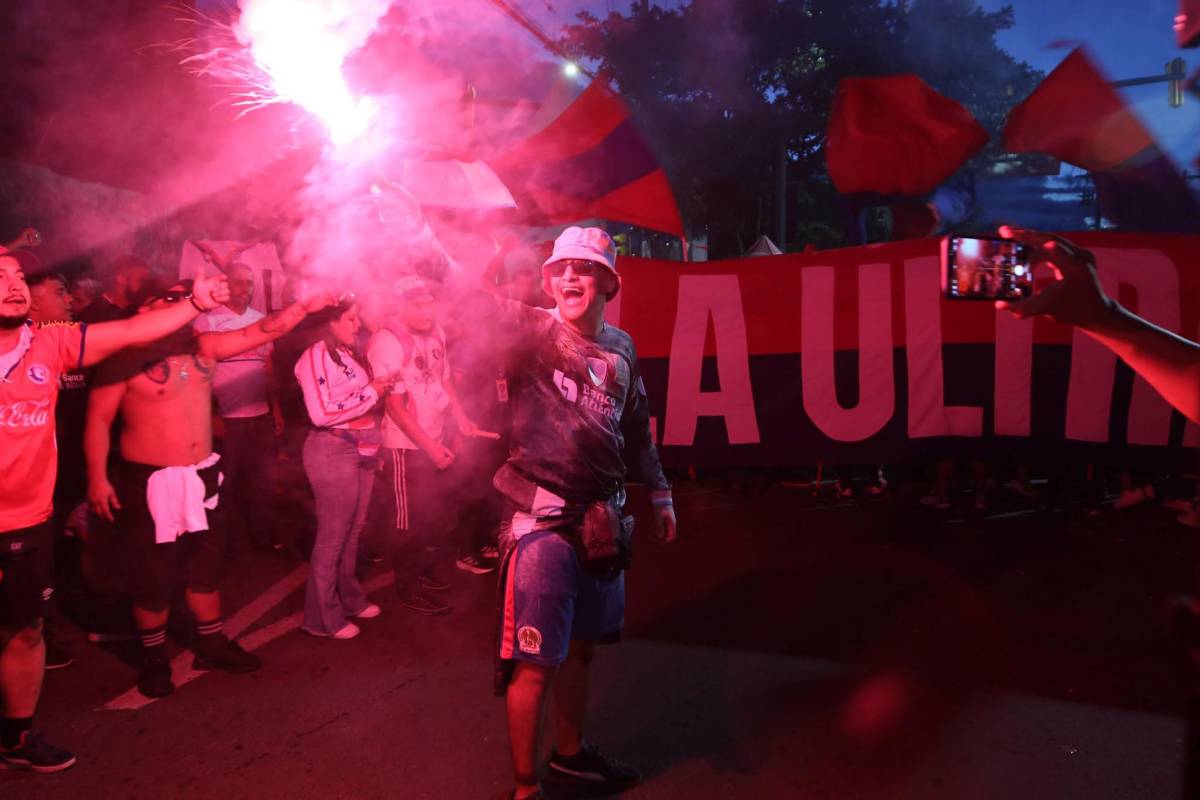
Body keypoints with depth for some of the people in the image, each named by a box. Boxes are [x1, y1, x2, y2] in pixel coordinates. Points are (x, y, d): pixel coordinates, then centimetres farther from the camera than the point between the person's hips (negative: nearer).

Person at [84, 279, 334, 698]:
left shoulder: (203, 346, 3)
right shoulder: (127, 359, -13)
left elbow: (261, 331, 1)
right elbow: (98, 420, -11)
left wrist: (305, 306, -10)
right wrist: (97, 478, -16)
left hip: (201, 477, 6)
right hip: (149, 481, -6)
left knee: (207, 566, 17)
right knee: (153, 575, 5)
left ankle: (212, 644, 34)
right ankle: (153, 659, 25)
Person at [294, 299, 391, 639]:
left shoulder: (349, 353, 13)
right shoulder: (315, 357, -14)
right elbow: (321, 414, -22)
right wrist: (370, 393, -17)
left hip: (360, 449, 8)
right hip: (333, 451, -8)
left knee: (354, 529, 16)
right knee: (333, 535, 0)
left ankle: (349, 597, 32)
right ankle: (324, 616, 13)